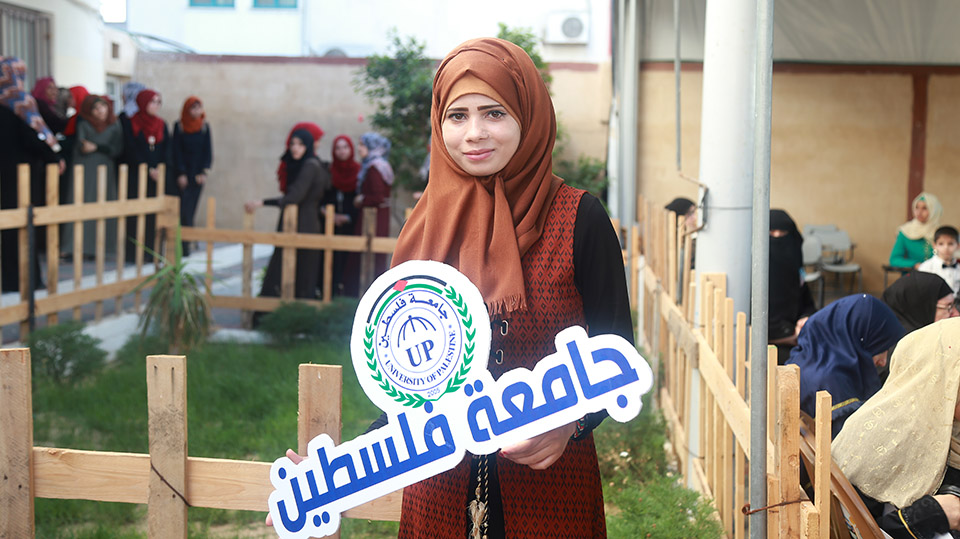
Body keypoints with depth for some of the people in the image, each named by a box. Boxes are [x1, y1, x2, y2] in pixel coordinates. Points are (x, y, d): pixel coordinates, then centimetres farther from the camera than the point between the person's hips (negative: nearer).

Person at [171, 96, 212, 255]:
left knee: (191, 208, 2)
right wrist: (180, 174, -9)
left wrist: (204, 172, -5)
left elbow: (208, 151, 6)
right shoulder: (179, 127, -1)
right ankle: (184, 248, -8)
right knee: (184, 210, -9)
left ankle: (185, 245, 9)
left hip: (198, 174, 2)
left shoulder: (204, 127, 6)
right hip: (183, 174, -2)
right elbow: (176, 151, -3)